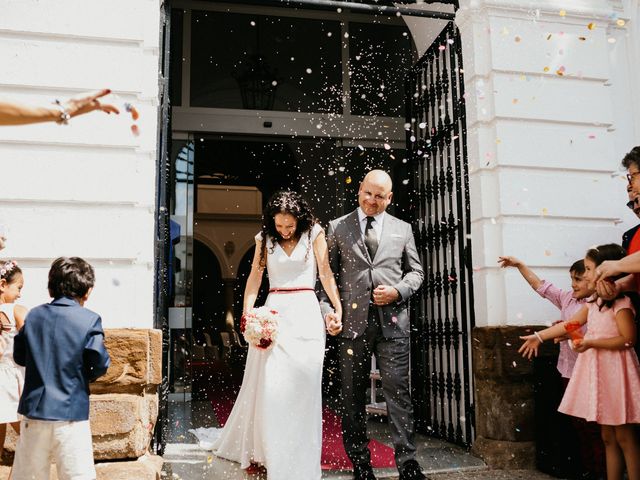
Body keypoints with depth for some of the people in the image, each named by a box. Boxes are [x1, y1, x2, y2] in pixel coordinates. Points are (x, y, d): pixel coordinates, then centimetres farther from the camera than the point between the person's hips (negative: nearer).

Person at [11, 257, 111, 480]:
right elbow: (100, 363, -11)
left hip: (33, 411, 4)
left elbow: (19, 356, 12)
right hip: (70, 413, -4)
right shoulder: (89, 319, -10)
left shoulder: (33, 315, 4)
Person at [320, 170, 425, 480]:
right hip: (352, 321, 0)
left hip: (392, 321, 0)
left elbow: (416, 271, 15)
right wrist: (327, 310, -6)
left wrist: (398, 291, -4)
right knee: (353, 396, 6)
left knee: (398, 391, -3)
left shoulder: (402, 229, 12)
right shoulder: (337, 228, 8)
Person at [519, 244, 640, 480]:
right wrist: (538, 336, 15)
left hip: (615, 371, -8)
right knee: (608, 437, 11)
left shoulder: (620, 302, -13)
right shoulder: (594, 303, 13)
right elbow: (570, 324, 16)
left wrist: (591, 342, -19)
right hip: (597, 370, 8)